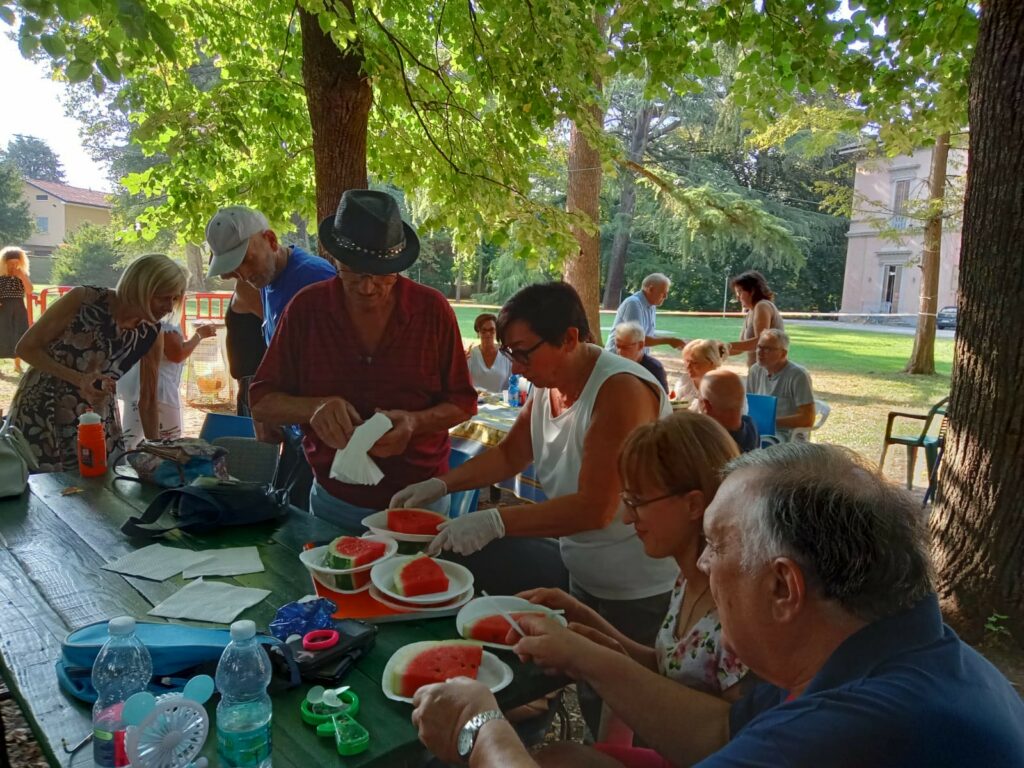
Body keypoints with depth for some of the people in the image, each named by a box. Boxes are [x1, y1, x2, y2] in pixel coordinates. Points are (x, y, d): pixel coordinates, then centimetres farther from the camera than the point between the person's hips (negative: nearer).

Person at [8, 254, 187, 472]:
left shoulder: (151, 336, -10)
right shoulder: (83, 299, -20)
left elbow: (148, 402, -2)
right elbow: (26, 348, -13)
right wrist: (79, 379, -26)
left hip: (96, 420, 3)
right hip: (40, 410, -3)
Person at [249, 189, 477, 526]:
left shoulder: (433, 309, -10)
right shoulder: (307, 307, -9)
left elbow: (462, 403, -3)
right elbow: (262, 401, -5)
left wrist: (414, 422, -23)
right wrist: (314, 407, -25)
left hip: (421, 500, 0)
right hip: (335, 503, 1)